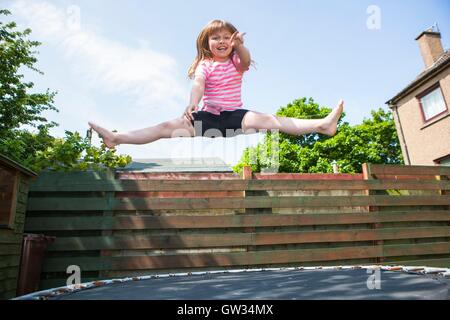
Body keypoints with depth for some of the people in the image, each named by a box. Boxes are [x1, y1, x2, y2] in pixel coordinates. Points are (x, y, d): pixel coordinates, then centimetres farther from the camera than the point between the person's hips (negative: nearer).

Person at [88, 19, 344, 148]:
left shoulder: (236, 62, 8)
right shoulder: (204, 65, 5)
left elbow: (246, 60, -17)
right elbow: (198, 86, -14)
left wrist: (239, 46, -40)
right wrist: (192, 105, -35)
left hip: (235, 115, 0)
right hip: (208, 116, 0)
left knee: (269, 119, -24)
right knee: (167, 127, -14)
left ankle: (323, 124, -33)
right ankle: (115, 138, -14)